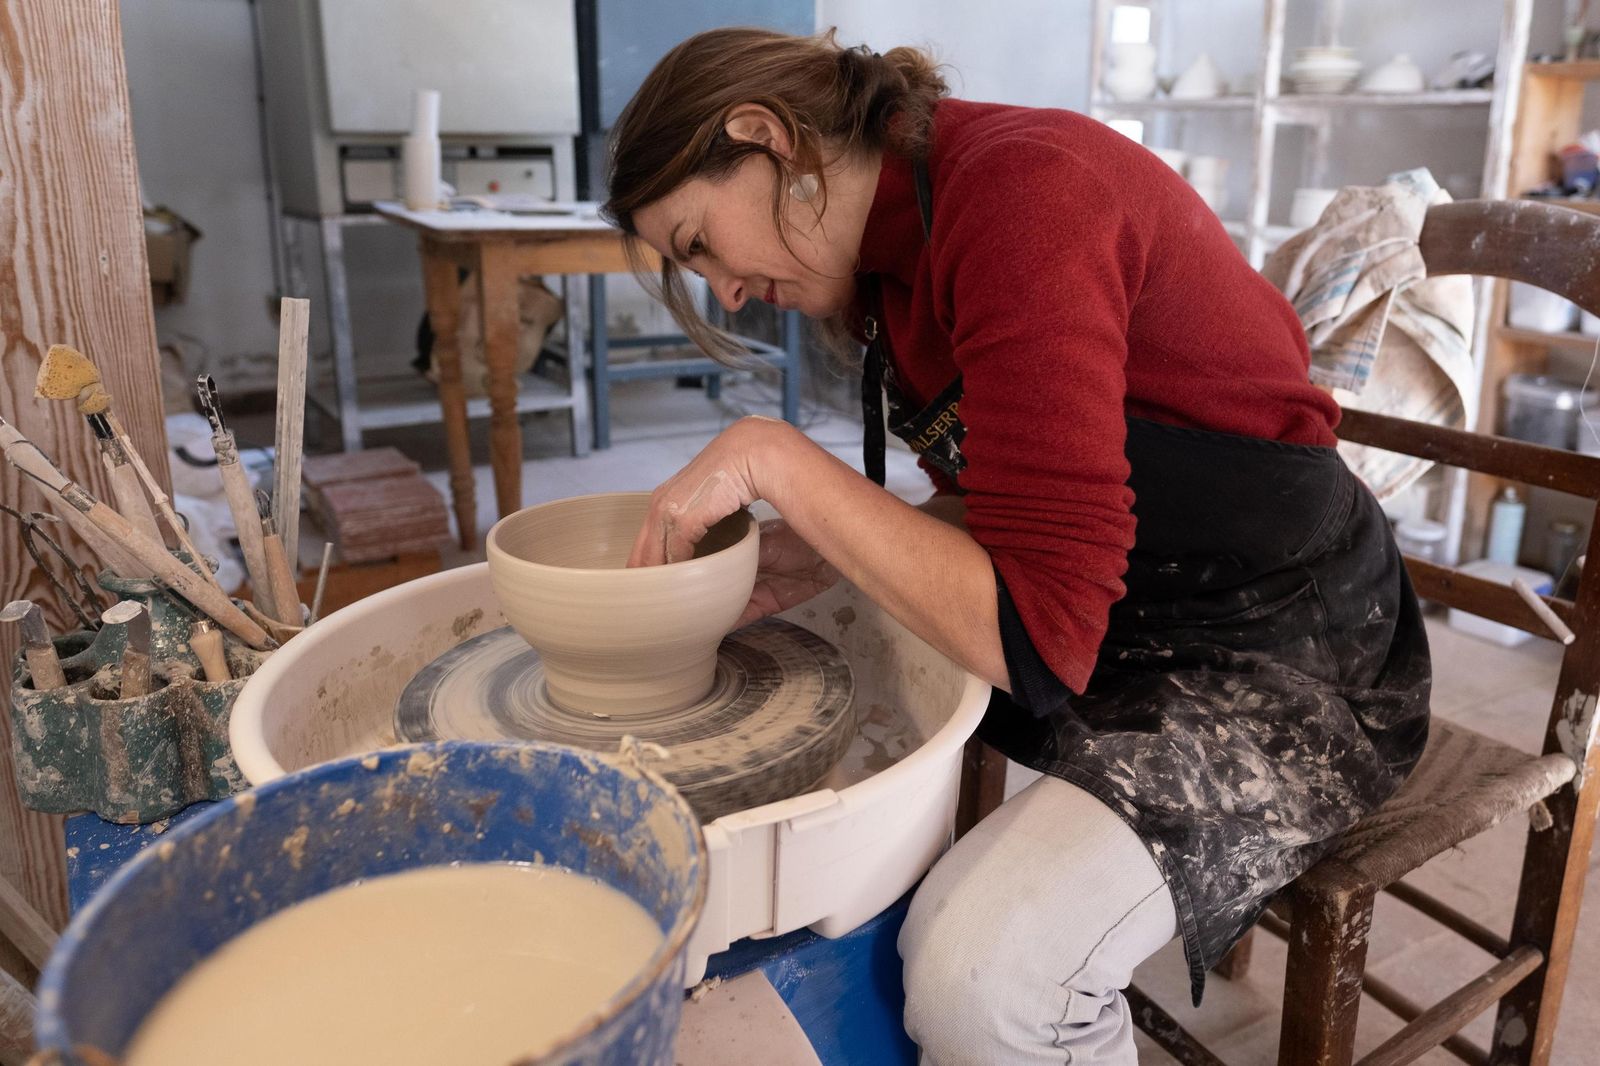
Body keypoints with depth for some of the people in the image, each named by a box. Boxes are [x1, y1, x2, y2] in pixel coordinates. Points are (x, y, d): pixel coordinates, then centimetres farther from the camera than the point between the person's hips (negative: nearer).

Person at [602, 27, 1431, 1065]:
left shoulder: (1019, 189, -24)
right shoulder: (904, 235, 4)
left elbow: (1038, 636, -29)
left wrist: (774, 458, -22)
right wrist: (823, 555, -6)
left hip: (1281, 656, -9)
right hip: (1113, 617, 9)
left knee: (981, 967, -31)